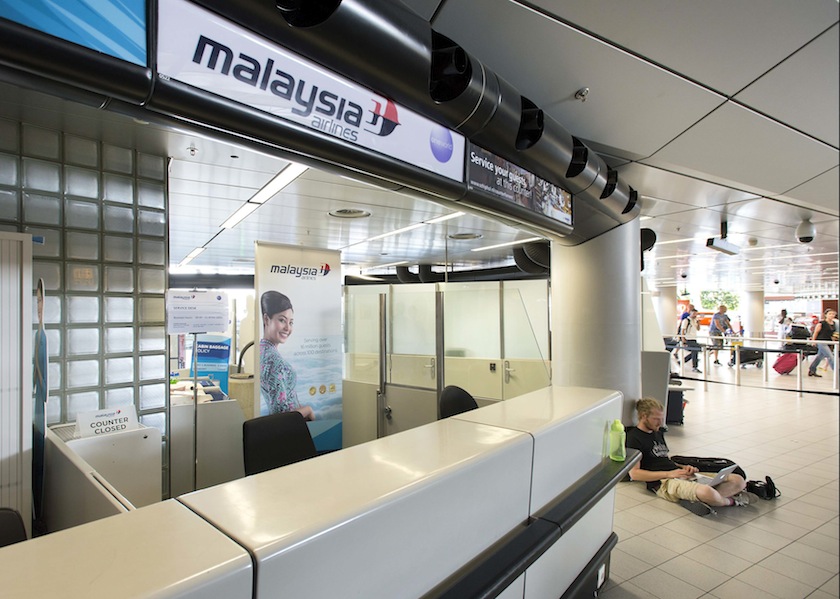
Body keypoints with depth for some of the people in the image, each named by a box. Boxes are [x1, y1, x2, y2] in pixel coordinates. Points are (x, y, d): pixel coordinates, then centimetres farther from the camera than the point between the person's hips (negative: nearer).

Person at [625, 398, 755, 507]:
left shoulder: (658, 433, 23)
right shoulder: (634, 437, -7)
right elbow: (634, 473, -14)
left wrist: (684, 467, 6)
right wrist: (669, 473, -14)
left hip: (683, 476, 9)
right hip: (664, 483, -9)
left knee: (739, 481, 0)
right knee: (706, 492, -35)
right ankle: (729, 501, -1)